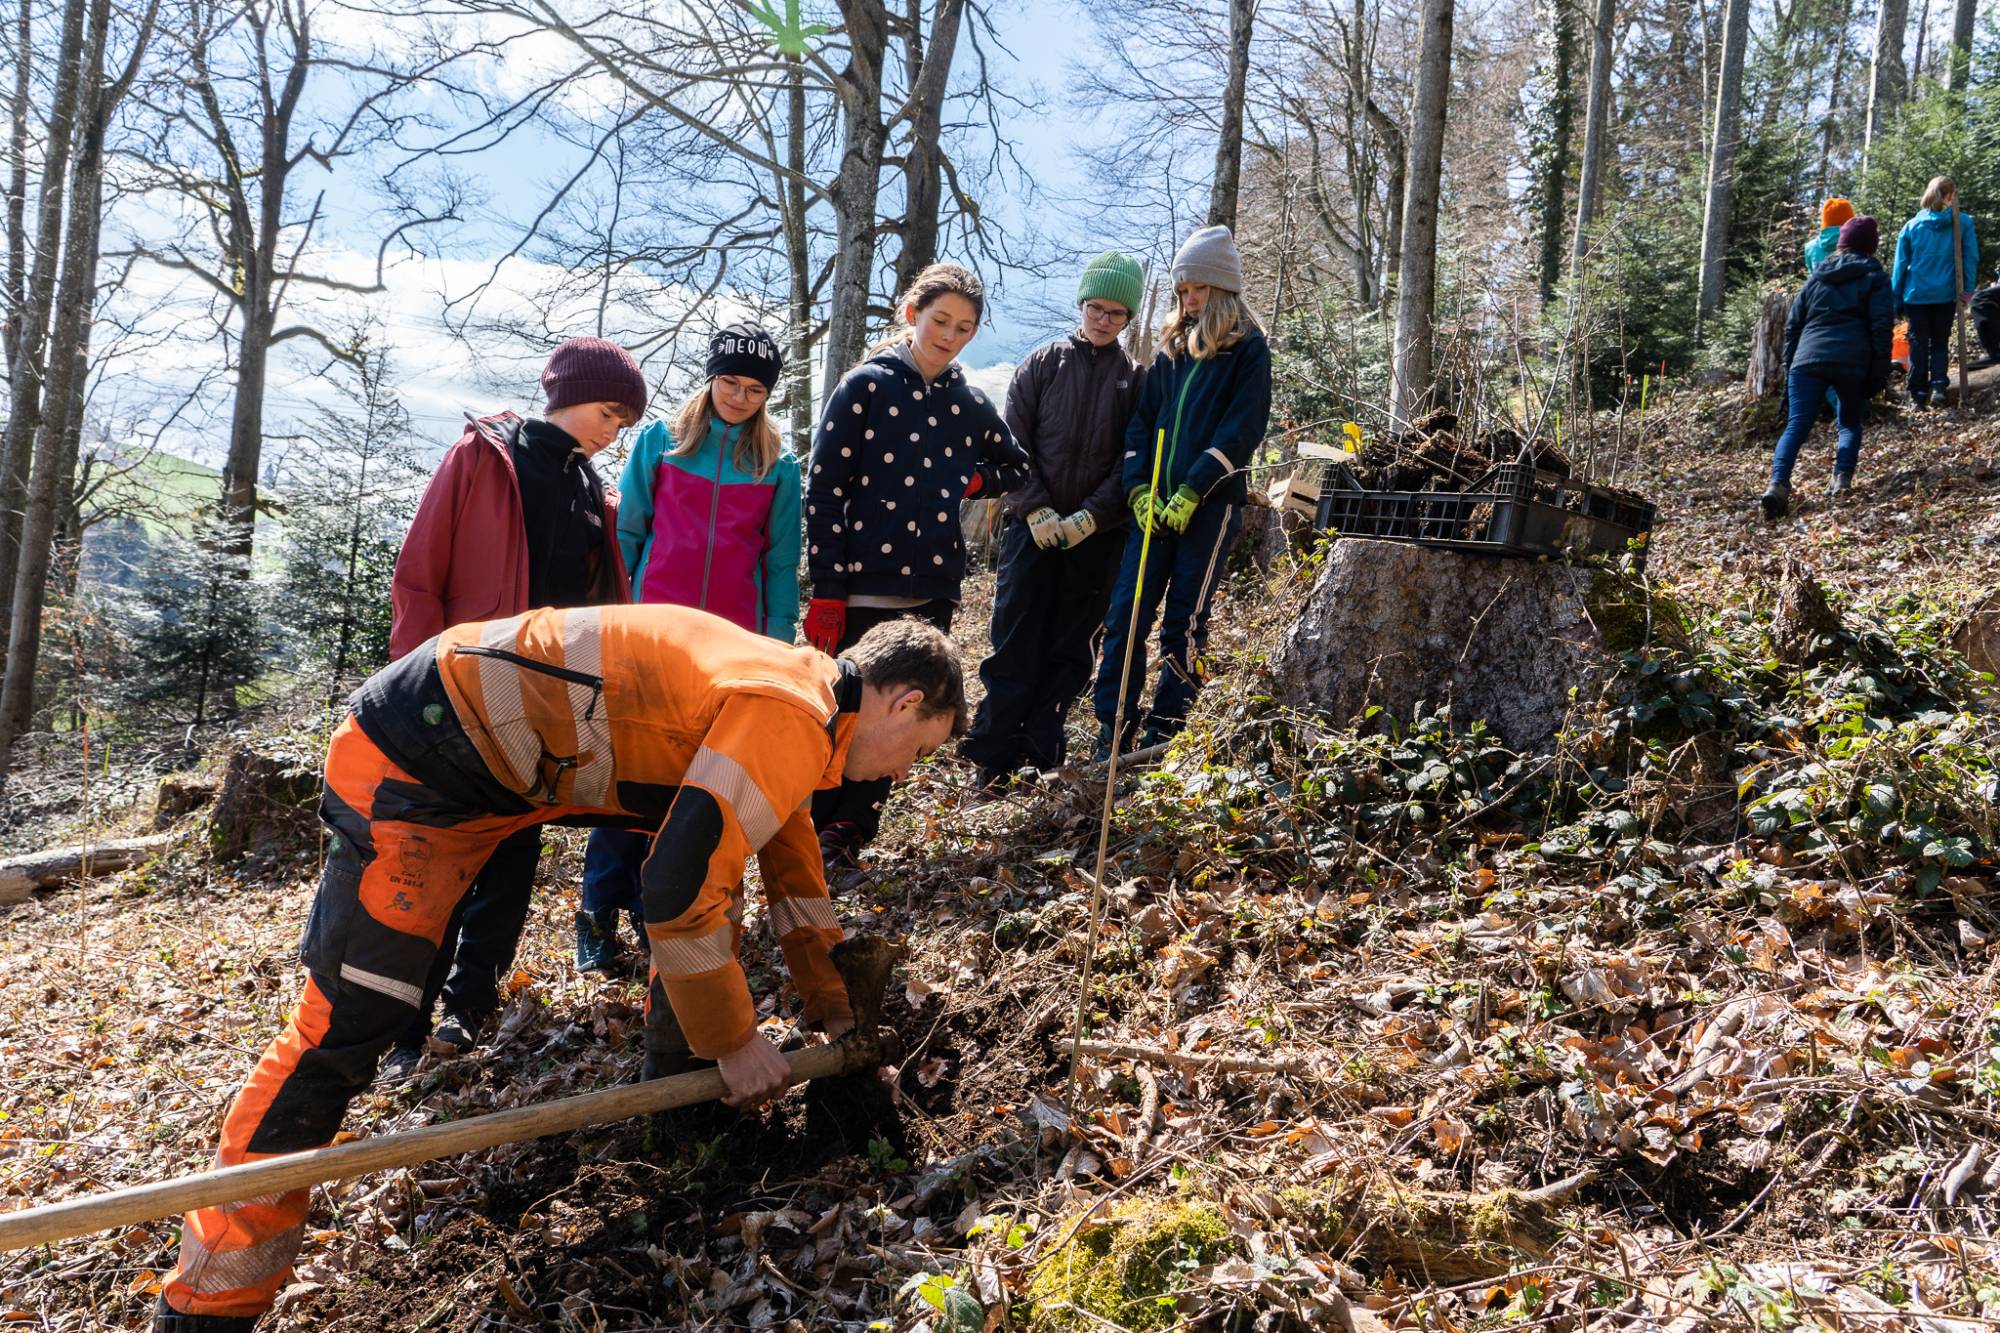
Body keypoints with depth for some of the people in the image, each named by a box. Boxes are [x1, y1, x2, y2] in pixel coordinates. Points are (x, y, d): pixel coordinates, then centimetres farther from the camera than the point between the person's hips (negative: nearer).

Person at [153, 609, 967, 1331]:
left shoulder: (794, 695, 9)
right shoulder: (790, 717, -21)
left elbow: (791, 854, 23)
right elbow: (677, 890, -27)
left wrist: (827, 1001, 27)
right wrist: (733, 1039, -13)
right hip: (414, 761, -10)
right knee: (346, 1025, -12)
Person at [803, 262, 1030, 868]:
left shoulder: (968, 404, 11)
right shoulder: (866, 386, -2)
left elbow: (1016, 467, 28)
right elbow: (824, 489, -6)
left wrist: (970, 480, 6)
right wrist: (826, 590, -11)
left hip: (931, 589, 4)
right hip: (863, 584, -4)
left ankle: (848, 831, 22)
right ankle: (814, 829, 17)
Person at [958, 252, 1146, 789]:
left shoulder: (1136, 380, 7)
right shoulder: (1042, 364, 6)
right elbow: (1013, 446, 1)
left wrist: (1088, 518, -11)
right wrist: (1037, 511, -11)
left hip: (1096, 536, 1)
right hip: (1033, 527, -1)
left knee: (1072, 647, 5)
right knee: (1014, 641, -2)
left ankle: (1041, 751, 13)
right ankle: (993, 754, 1)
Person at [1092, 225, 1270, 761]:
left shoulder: (1248, 349, 1)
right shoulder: (1173, 346, 18)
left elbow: (1242, 429, -9)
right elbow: (1142, 418, 13)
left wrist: (1191, 493, -16)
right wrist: (1139, 488, -2)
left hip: (1210, 503, -5)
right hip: (1154, 503, 5)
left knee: (1183, 621, -1)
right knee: (1125, 613, -3)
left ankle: (1164, 731, 8)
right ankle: (1113, 731, 2)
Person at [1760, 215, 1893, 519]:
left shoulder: (1816, 278, 23)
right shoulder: (1875, 277, 12)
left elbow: (1793, 326, 21)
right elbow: (1882, 326, 2)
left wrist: (1790, 369, 24)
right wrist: (1879, 374, 2)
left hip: (1808, 360, 1)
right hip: (1853, 363, -1)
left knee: (1796, 425, -8)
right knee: (1850, 423, 19)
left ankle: (1778, 483, -30)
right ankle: (1842, 478, -2)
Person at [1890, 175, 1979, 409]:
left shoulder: (1911, 225, -2)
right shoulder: (1964, 222, -4)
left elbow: (1900, 265, 0)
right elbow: (1971, 258, -5)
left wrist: (1896, 298, 6)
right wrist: (1967, 289, 0)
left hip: (1916, 294, 0)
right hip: (1946, 294, 0)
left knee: (1918, 344, 9)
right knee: (1941, 342, 13)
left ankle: (1919, 394, 6)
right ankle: (1938, 385, -5)